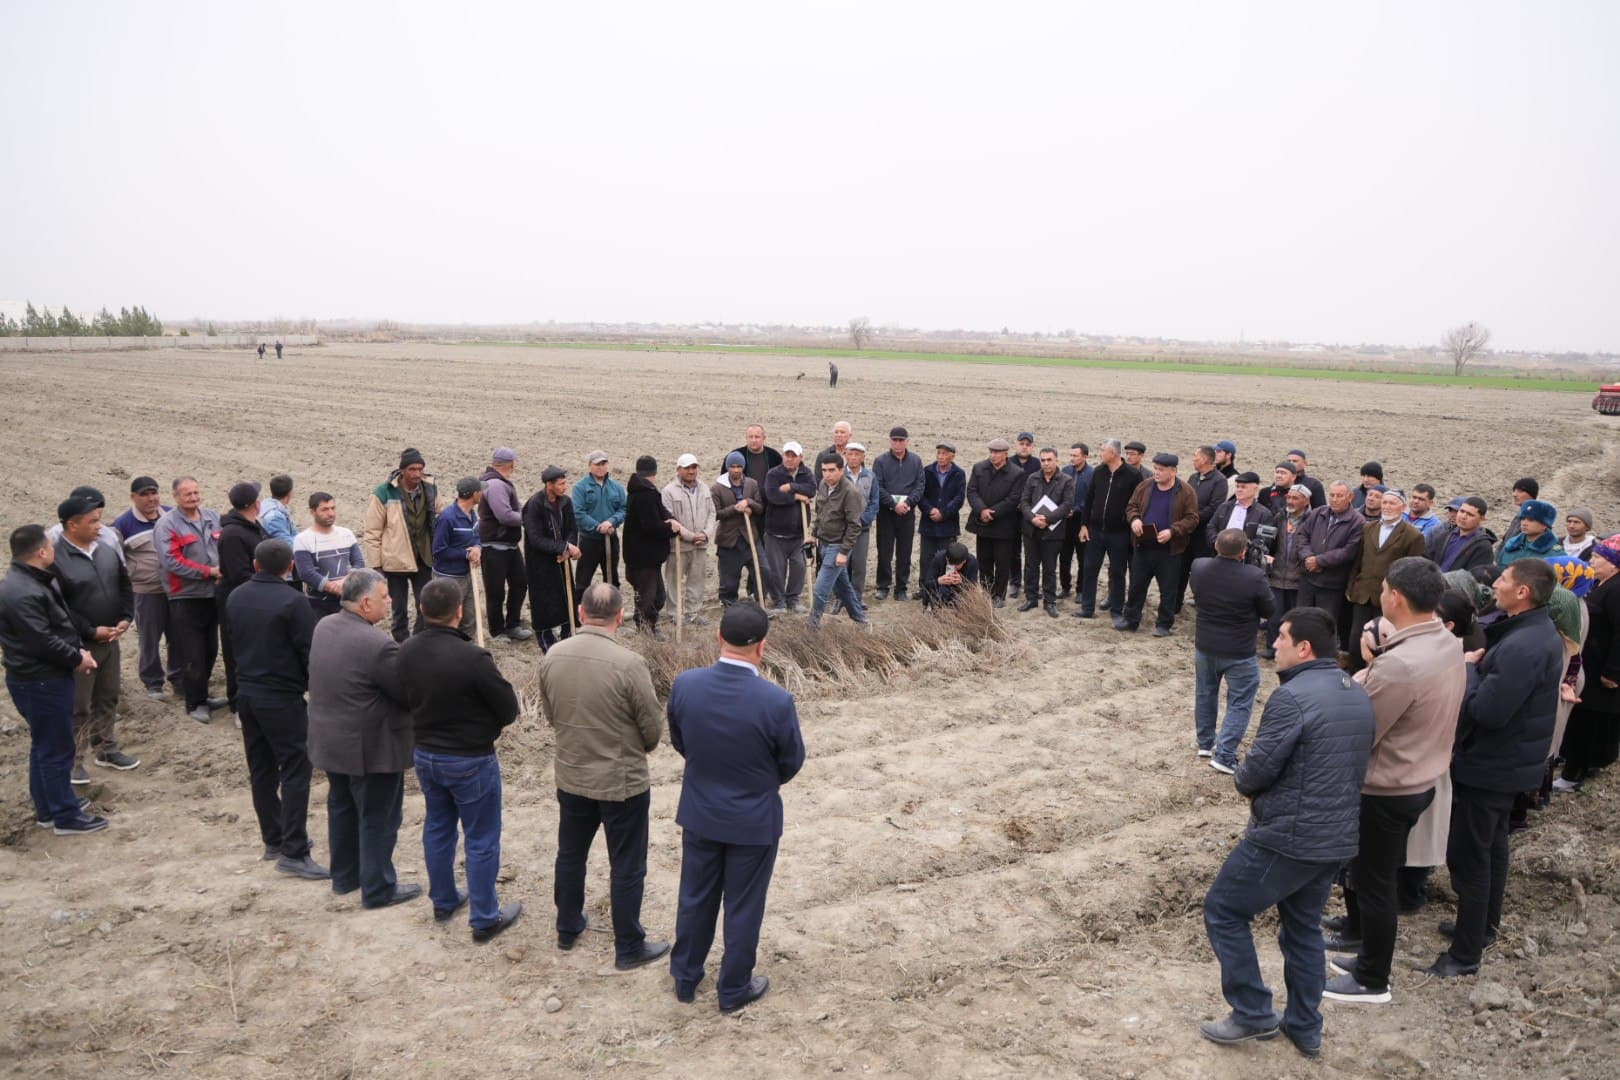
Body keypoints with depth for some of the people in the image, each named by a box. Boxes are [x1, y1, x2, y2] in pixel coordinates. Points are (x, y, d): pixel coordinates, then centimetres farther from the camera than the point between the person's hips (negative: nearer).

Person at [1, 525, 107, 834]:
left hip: (45, 677, 11)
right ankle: (65, 817, 10)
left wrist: (77, 651, 2)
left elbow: (60, 624, 15)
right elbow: (43, 641, -26)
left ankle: (48, 808, 32)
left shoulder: (34, 581, 9)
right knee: (56, 749, 0)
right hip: (40, 682, -11)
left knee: (45, 746, 20)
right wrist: (77, 659, -12)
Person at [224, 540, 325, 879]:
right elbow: (309, 651, -15)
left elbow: (234, 639, 16)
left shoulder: (236, 597, 6)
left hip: (247, 694, 8)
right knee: (295, 770, -4)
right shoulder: (292, 601, -17)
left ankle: (273, 839, 26)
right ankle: (293, 852, -7)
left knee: (261, 769, 15)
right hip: (282, 698, -8)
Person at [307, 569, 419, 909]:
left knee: (341, 809, 23)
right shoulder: (378, 645, -29)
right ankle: (379, 889, 20)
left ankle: (344, 876, 38)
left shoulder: (323, 627, -2)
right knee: (378, 819, 7)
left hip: (330, 740, 8)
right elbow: (409, 693, -20)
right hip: (371, 747, -8)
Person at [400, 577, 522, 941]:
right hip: (471, 760, -6)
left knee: (437, 828, 23)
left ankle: (443, 902, 39)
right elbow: (509, 709, -17)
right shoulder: (473, 659, -28)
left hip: (425, 754, 6)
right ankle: (485, 919, 18)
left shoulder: (405, 653, -10)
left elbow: (406, 700, 6)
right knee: (481, 840, 8)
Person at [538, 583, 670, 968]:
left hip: (570, 775, 5)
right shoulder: (629, 663, -25)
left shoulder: (553, 656, -10)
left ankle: (567, 928, 42)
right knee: (627, 868, 11)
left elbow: (551, 713, 5)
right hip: (623, 782, -5)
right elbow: (653, 729, -15)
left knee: (570, 854, 23)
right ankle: (628, 948, 23)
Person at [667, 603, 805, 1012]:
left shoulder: (684, 685, -18)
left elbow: (679, 742, 0)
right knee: (743, 906, 16)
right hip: (753, 820, -3)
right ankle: (734, 990, 34)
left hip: (699, 812, 3)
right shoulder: (776, 701, -27)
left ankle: (685, 979, 40)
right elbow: (791, 763, -11)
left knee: (695, 898, 22)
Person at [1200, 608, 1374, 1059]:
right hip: (1337, 838, 8)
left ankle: (1253, 1013, 12)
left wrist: (1243, 781, 4)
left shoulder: (1292, 696, -21)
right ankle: (1305, 1028, 31)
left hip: (1287, 838, -8)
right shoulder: (1359, 696, 8)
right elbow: (1349, 765, 15)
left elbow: (1258, 768, -20)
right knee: (1304, 927, 23)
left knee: (1223, 911, 8)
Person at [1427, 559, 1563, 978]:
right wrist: (1479, 665, -4)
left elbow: (1487, 711, -31)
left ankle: (1466, 953, 10)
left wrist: (1469, 668, -17)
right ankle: (1484, 924, 41)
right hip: (1509, 759, 10)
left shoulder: (1521, 646, -30)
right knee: (1491, 844, 24)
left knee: (1468, 855, 0)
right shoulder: (1537, 631, 4)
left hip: (1489, 765, -10)